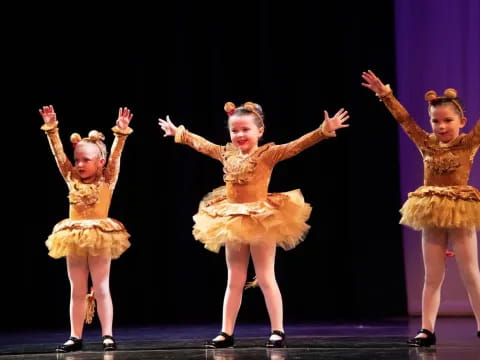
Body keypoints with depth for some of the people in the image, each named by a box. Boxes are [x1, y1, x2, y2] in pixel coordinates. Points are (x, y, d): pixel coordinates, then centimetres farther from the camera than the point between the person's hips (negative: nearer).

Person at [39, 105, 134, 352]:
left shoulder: (107, 181, -1)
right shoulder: (72, 180, 7)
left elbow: (115, 156, -10)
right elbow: (59, 154, 5)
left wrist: (121, 132, -20)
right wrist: (51, 128, -2)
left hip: (100, 238, -4)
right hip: (74, 239, 4)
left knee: (101, 289, 0)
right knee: (77, 291, 9)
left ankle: (107, 335, 3)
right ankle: (75, 337, 13)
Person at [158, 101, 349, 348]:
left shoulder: (268, 154, -10)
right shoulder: (226, 155, 6)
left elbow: (298, 145, -19)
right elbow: (199, 143, 22)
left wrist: (324, 130, -29)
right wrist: (178, 133, 32)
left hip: (262, 220, -5)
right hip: (232, 222, 6)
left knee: (266, 279, -2)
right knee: (234, 281, 11)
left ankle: (278, 331, 4)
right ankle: (227, 333, 15)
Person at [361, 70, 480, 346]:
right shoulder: (427, 144, 5)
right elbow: (405, 120, 5)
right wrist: (385, 95, -3)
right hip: (432, 214, 3)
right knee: (432, 276, 5)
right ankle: (427, 329, 5)